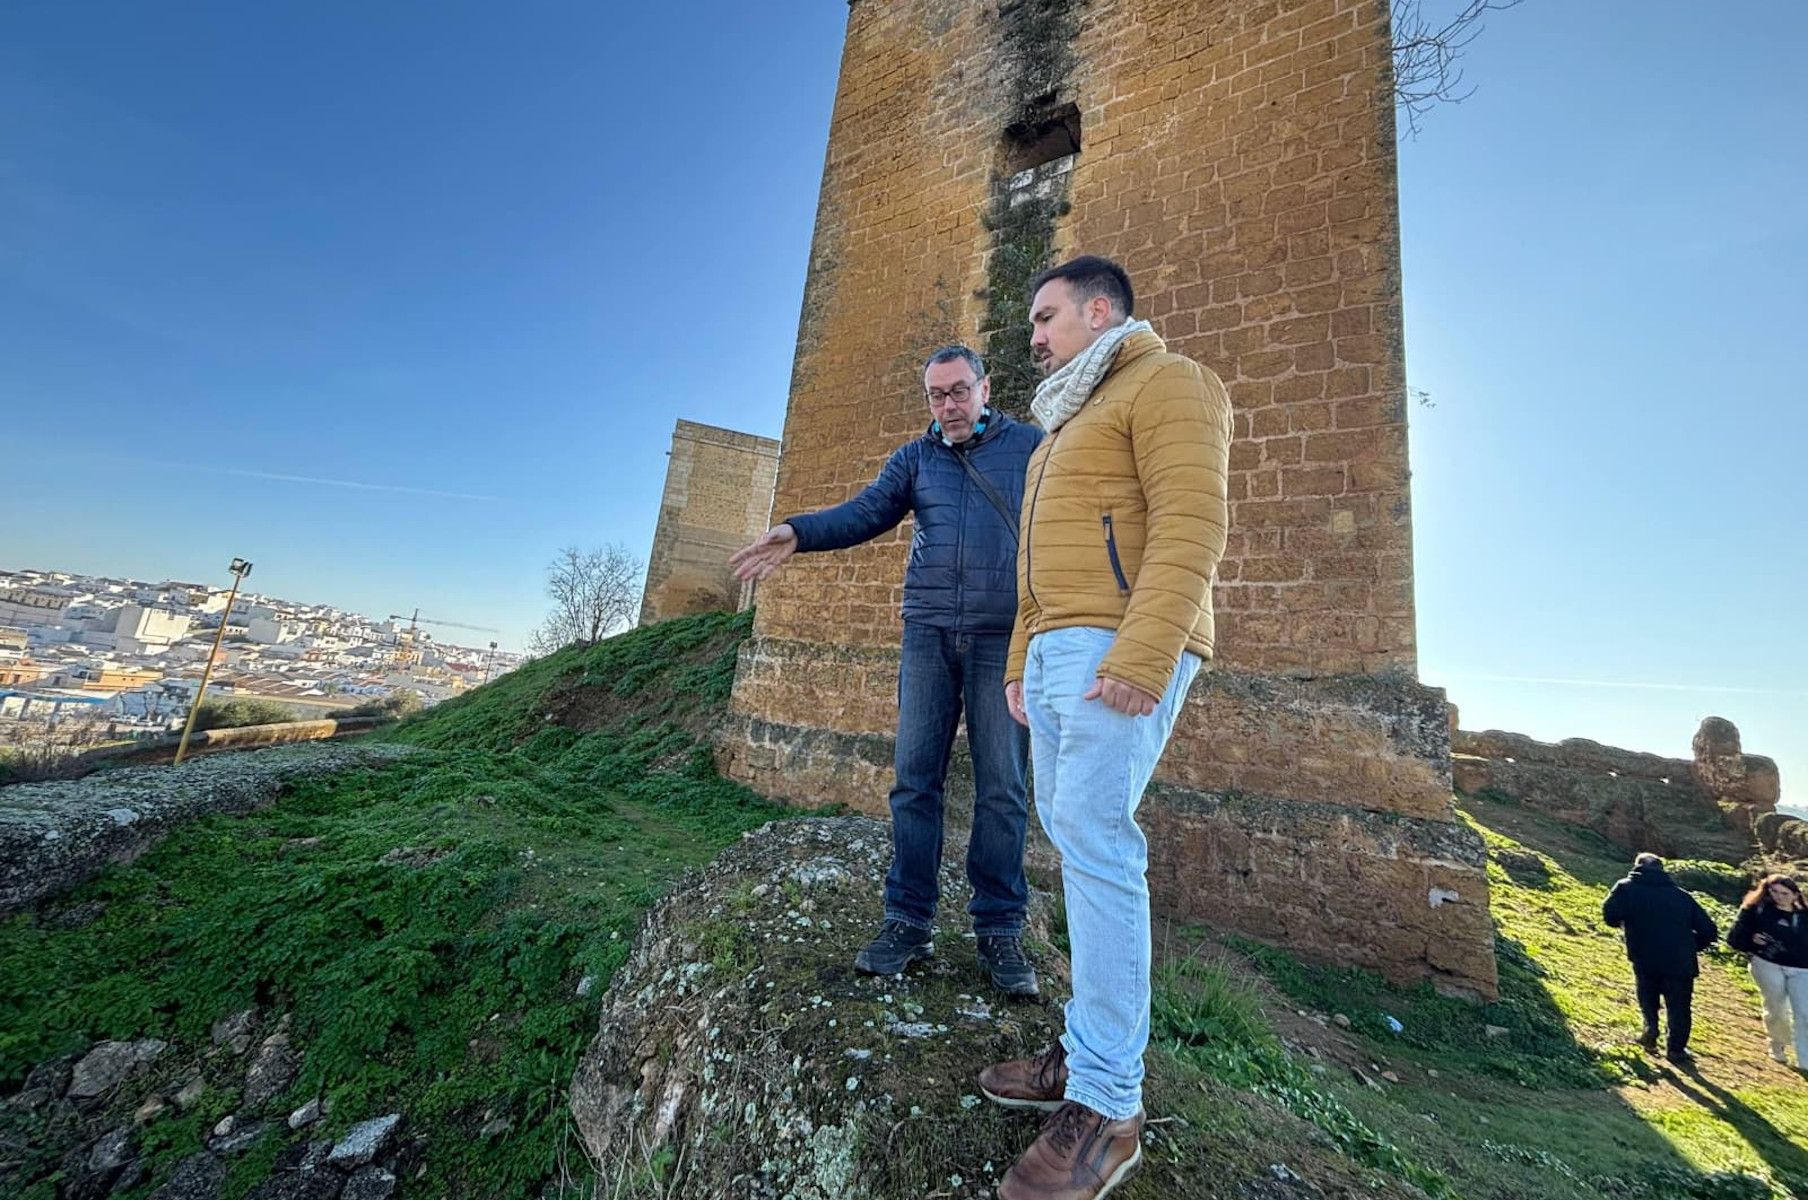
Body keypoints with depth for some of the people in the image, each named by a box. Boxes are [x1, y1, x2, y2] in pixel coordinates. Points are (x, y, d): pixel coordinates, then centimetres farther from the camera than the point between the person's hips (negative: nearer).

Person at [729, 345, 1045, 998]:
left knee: (1002, 788, 3)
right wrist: (797, 533, -17)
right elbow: (866, 511, 0)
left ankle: (999, 929, 17)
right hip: (928, 633, 2)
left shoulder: (1030, 446, 9)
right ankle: (909, 919, 16)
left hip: (1003, 638, -2)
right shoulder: (915, 457, 14)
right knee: (914, 778, 3)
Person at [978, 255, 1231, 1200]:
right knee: (1074, 834, 8)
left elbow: (1190, 524, -14)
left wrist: (1142, 655, -23)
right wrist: (1021, 660, 19)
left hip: (1120, 650, -9)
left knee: (1094, 840, -12)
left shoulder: (1166, 383, 2)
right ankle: (1095, 1047, 21)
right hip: (1058, 652, 9)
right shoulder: (1070, 422, 30)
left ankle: (1106, 1108, 1)